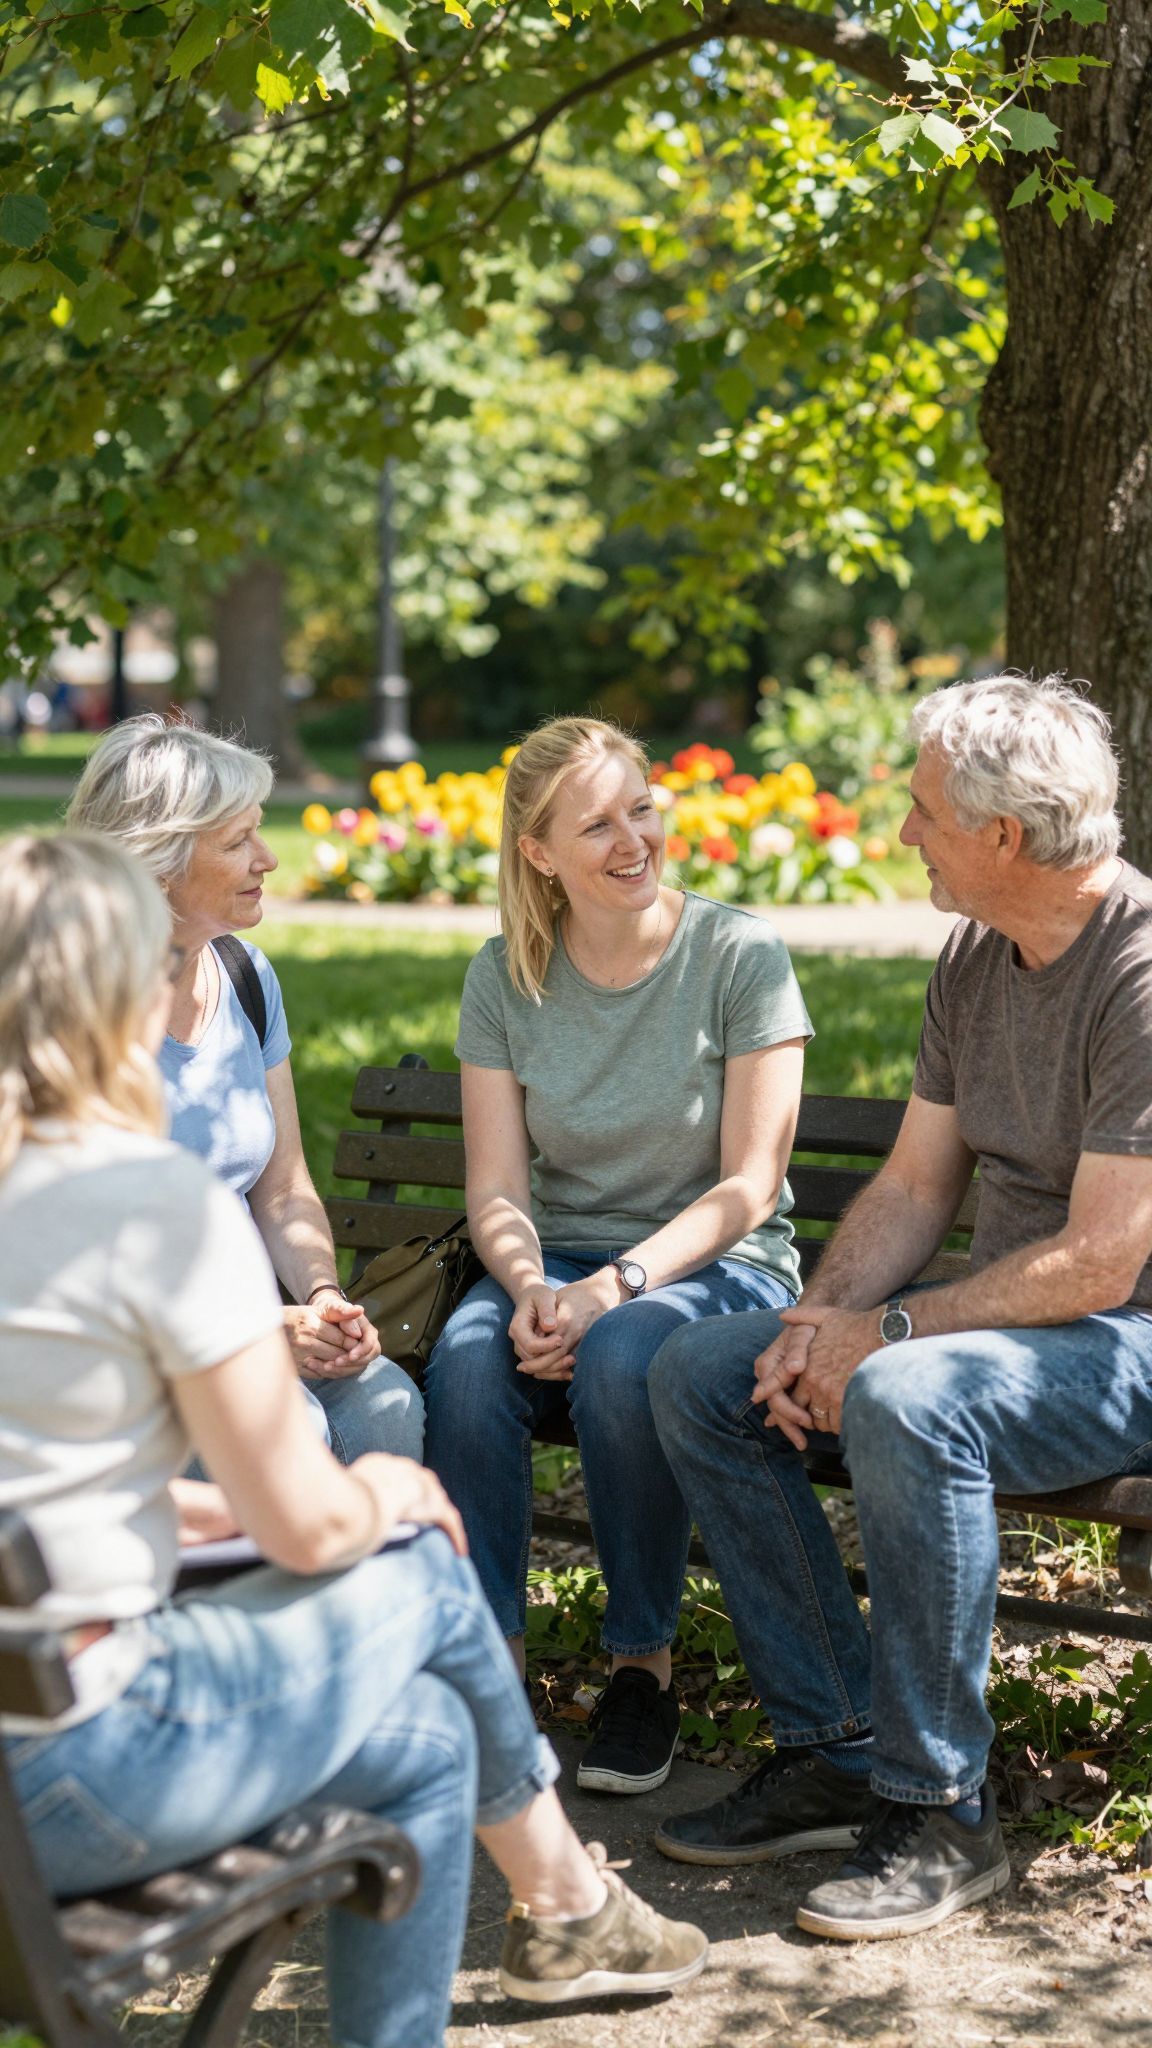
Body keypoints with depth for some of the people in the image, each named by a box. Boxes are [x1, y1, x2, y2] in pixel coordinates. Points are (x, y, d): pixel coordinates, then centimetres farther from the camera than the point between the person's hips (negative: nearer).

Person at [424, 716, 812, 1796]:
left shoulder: (742, 956, -7)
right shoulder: (504, 977, 3)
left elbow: (746, 1187, -9)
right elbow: (496, 1189, 1)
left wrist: (617, 1284, -23)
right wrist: (530, 1287, -21)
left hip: (719, 1264, -3)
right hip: (560, 1258, 3)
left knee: (622, 1355, -35)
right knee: (468, 1359, -30)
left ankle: (643, 1663, -16)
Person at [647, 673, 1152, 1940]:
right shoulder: (974, 958, 6)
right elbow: (914, 1187, 9)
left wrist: (884, 1335, -19)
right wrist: (819, 1320, -8)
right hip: (1005, 1312, 9)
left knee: (906, 1401, -37)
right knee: (697, 1374, -3)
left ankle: (940, 1810, -20)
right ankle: (836, 1749, -1)